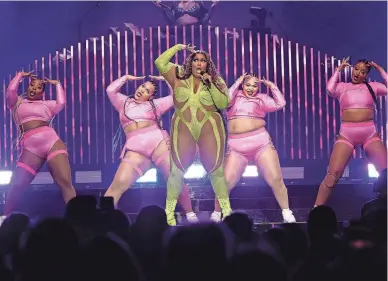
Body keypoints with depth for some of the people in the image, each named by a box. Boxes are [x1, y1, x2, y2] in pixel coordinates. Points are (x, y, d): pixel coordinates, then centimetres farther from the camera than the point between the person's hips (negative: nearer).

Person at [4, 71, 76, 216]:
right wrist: (20, 75, 16)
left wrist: (57, 84, 15)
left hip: (52, 142, 0)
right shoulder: (17, 103, 22)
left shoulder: (47, 104, 21)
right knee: (16, 186, -6)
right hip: (30, 148, 0)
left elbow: (61, 103, 2)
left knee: (65, 182, -15)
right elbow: (10, 91, 3)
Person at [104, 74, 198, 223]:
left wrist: (165, 79, 19)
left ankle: (190, 214, 3)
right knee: (119, 183, -17)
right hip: (135, 148, 0)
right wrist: (126, 78, 18)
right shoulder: (124, 102, 23)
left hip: (158, 141, 1)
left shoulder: (155, 104, 19)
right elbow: (110, 90, 8)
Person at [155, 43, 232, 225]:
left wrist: (210, 85, -13)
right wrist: (178, 47, -2)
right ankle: (169, 213, 5)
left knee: (216, 169, 3)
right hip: (183, 128, 0)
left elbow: (224, 104, -6)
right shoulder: (179, 75, 4)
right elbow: (160, 63, -3)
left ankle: (226, 210, 12)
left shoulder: (215, 80, 3)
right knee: (177, 170, 1)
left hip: (209, 129, 0)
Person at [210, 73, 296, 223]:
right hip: (236, 146, 0)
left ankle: (286, 212, 8)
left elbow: (280, 104, 6)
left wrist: (272, 86, 10)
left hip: (261, 142, 0)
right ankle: (216, 213, 17)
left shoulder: (261, 98, 14)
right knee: (226, 182, -3)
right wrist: (237, 82, 1)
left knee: (275, 179, -4)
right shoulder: (235, 95, 15)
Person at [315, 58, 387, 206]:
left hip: (370, 134, 2)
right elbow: (330, 89, -11)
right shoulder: (342, 86, 9)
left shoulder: (372, 86, 11)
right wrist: (338, 70, 0)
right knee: (333, 174, -11)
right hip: (347, 134, -1)